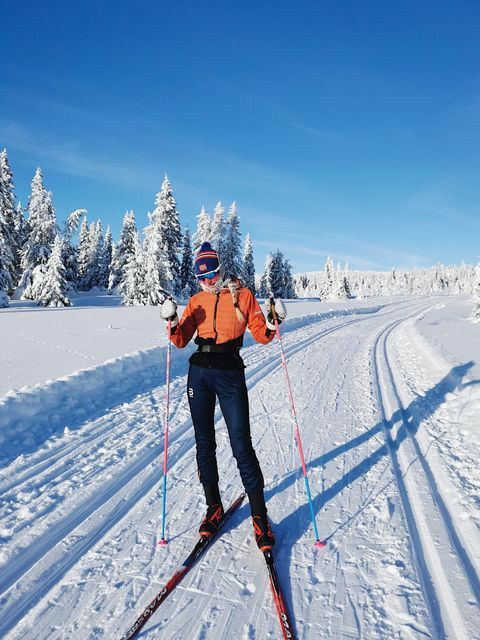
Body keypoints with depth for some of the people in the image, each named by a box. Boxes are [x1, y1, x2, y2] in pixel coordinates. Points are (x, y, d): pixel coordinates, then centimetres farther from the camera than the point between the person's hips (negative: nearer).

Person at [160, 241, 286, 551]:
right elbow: (181, 340, 6)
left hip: (231, 374, -4)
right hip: (199, 373, 4)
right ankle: (214, 507, 27)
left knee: (242, 446, -6)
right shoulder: (196, 301, 11)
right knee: (204, 443, 10)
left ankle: (260, 515, 9)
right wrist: (172, 322, -12)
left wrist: (272, 323, -19)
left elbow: (261, 335, 1)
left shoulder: (242, 295, 2)